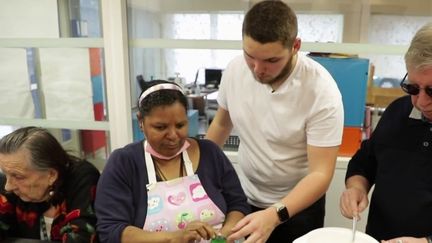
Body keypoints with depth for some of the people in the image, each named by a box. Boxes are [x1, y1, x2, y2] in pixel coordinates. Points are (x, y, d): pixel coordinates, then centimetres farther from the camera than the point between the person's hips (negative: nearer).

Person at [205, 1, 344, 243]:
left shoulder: (322, 91, -26)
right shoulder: (235, 69, -14)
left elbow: (321, 174, -24)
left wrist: (274, 215, -37)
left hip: (298, 206, -3)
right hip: (244, 198, 4)